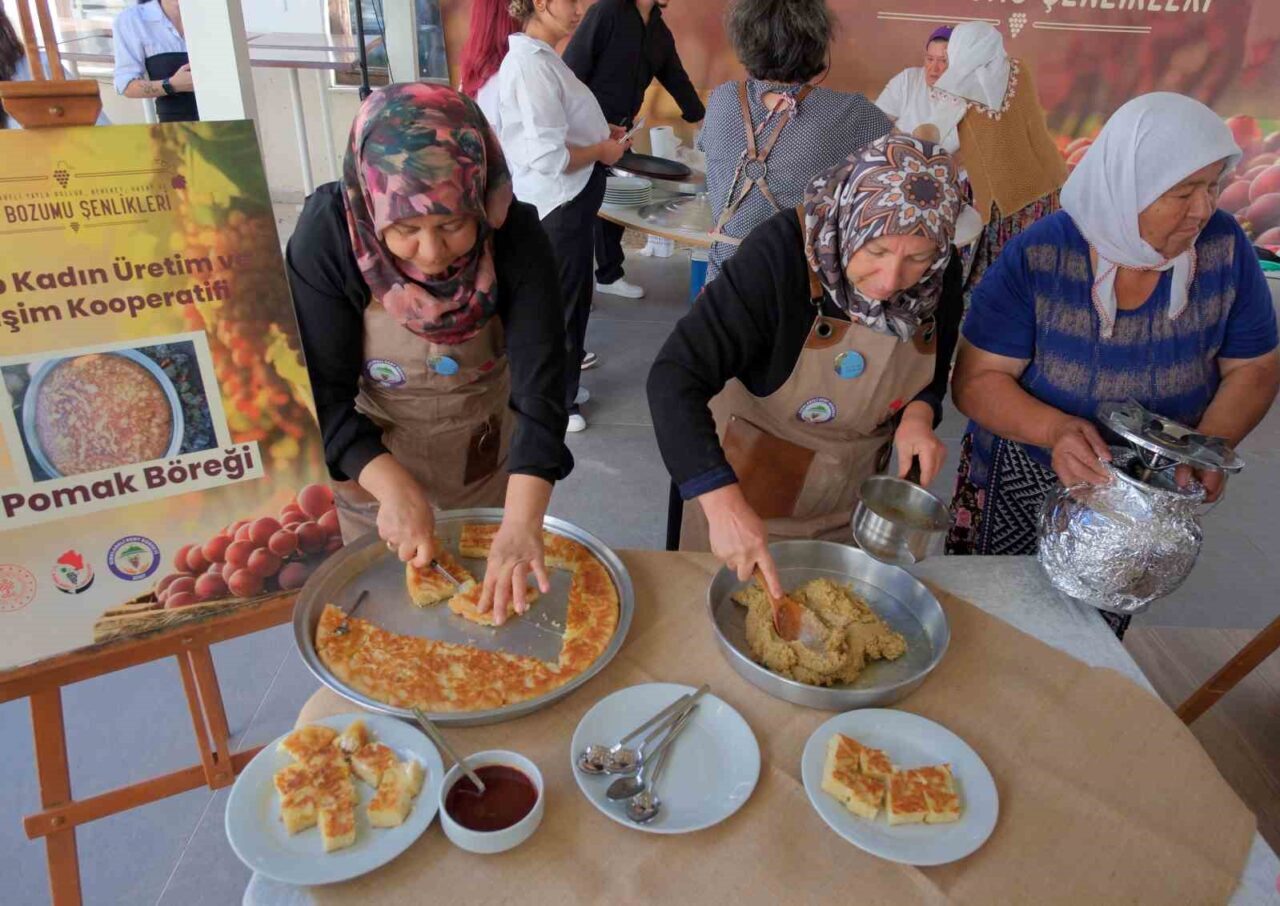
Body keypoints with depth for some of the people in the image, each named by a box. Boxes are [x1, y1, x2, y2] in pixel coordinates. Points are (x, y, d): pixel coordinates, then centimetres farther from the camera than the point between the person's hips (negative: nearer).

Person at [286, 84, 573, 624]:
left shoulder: (514, 235, -24)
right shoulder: (328, 232, -25)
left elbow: (540, 381, -30)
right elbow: (322, 392, -21)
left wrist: (522, 523, -42)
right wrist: (392, 487, -35)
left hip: (488, 459, 1)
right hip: (368, 459, 0)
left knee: (496, 595, 21)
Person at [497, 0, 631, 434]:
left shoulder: (540, 57, 10)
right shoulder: (530, 65, -23)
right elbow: (549, 156, -30)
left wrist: (599, 131, 10)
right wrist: (601, 151, -14)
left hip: (567, 201, 10)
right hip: (557, 208, -10)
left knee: (570, 300, 22)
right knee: (559, 306, 5)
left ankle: (558, 386, 39)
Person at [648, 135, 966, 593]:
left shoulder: (942, 276, -13)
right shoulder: (781, 252, -29)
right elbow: (675, 378, -34)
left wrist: (919, 413, -17)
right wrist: (724, 502, -45)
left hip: (850, 497, 5)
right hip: (748, 483, -4)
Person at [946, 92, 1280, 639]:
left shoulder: (1223, 249, -12)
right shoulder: (1038, 257, -21)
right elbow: (976, 379, -19)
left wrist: (1212, 445, -21)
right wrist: (1053, 429, -37)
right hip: (1019, 493, -2)